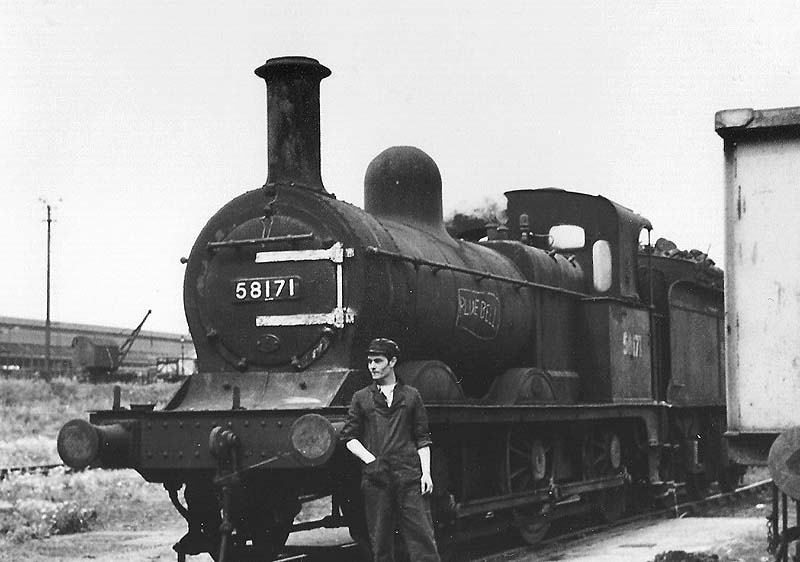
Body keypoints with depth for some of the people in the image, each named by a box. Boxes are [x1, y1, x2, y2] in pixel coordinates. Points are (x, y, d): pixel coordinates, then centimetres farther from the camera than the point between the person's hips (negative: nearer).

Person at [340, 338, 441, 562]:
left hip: (409, 475, -1)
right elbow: (349, 437, 9)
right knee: (380, 541, 3)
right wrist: (370, 460, -5)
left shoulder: (411, 396, 12)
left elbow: (423, 438, 11)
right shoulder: (361, 398, 12)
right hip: (375, 478, 1)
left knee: (422, 536, -6)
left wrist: (426, 472, 1)